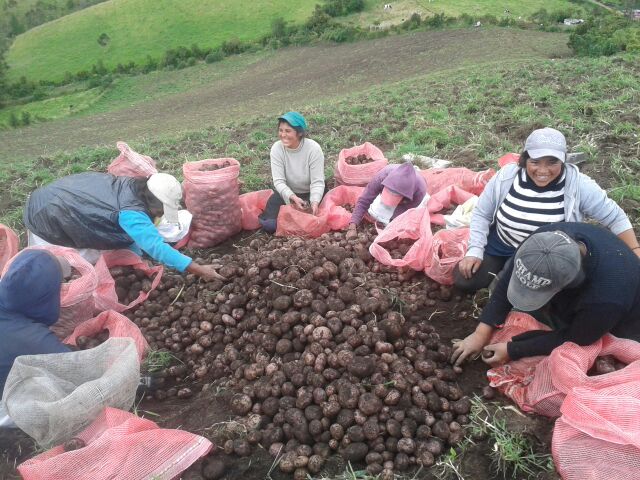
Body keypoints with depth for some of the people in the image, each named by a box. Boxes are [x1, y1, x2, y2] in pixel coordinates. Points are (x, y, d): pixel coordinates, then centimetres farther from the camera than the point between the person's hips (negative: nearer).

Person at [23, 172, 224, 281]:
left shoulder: (130, 187, -12)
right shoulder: (130, 211, -40)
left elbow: (132, 234, -1)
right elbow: (157, 247, -48)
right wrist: (198, 269, -50)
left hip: (62, 198, 8)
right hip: (46, 213, -8)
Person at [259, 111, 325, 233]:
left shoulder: (313, 148, -22)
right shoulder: (277, 148, -16)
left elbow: (317, 182, -22)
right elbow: (279, 181, -18)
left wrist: (315, 202, -41)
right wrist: (293, 197, -36)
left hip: (309, 193, -1)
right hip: (287, 192, 1)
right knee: (269, 224, -17)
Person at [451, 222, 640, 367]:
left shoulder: (607, 297, -46)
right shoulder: (549, 238, -33)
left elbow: (573, 340, -27)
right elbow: (507, 281, -21)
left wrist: (512, 350, -24)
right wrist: (482, 333, -24)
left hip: (615, 331, -4)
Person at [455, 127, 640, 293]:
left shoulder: (577, 185, -19)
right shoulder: (506, 176, -15)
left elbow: (615, 218, -8)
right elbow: (481, 214, -4)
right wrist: (475, 251, -13)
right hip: (498, 249, 1)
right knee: (464, 280, -10)